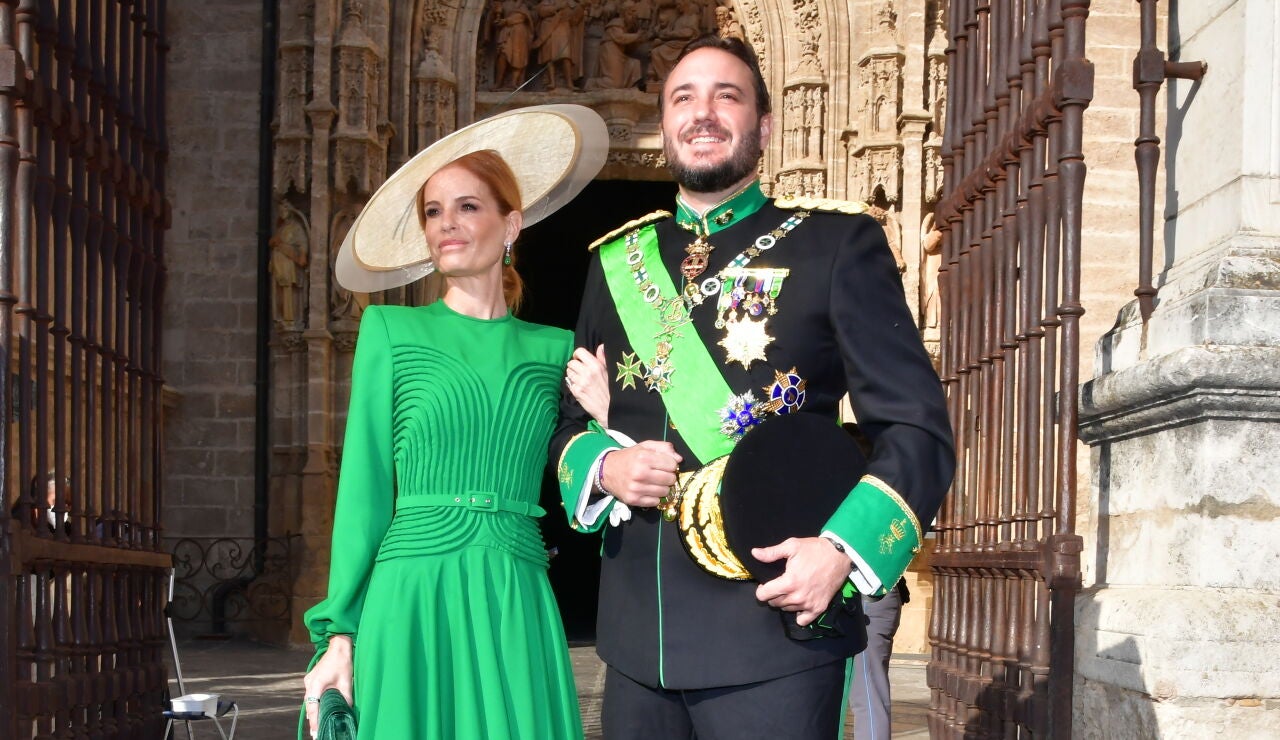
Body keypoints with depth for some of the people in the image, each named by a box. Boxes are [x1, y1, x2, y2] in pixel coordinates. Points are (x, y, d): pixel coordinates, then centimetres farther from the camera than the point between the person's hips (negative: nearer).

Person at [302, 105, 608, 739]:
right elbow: (363, 490, 3)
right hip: (413, 599, -2)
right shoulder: (390, 330, 7)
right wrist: (339, 635, -2)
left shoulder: (554, 351, 11)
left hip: (518, 612, 2)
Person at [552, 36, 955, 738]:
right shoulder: (617, 261, 14)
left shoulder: (837, 243, 2)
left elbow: (916, 429, -2)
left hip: (776, 622, -4)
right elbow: (569, 424, 21)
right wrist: (603, 469, -2)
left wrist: (844, 549, -17)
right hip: (636, 632, 4)